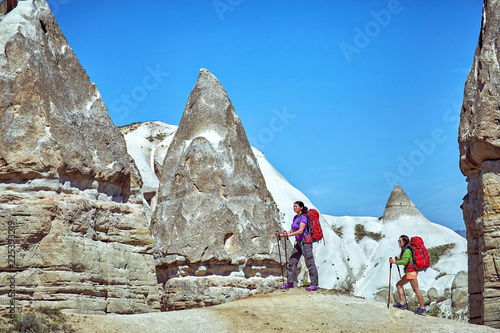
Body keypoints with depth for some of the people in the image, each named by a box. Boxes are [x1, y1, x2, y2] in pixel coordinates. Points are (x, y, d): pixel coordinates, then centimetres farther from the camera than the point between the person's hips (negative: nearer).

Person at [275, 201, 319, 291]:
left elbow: (300, 231, -22)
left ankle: (314, 285, -5)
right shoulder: (295, 218, 14)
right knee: (292, 262, 7)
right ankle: (290, 283, 13)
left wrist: (288, 235, -27)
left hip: (305, 241, -9)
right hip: (298, 243, 9)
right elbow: (292, 231, 18)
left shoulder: (303, 217, -12)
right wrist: (281, 235, 10)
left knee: (310, 263, -6)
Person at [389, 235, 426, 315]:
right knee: (398, 285, 10)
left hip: (411, 271, -11)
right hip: (409, 272, 11)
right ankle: (401, 303, 8)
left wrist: (395, 262, -18)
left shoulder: (407, 250, -14)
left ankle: (422, 308, -4)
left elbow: (405, 261, -23)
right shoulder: (404, 249, 16)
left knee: (416, 289, -7)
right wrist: (398, 260, 11)